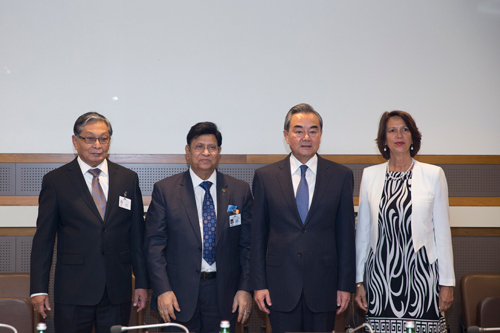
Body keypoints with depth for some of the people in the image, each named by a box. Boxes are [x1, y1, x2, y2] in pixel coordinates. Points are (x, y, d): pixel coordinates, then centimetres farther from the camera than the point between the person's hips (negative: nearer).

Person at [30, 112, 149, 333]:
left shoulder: (128, 179, 8)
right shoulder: (55, 181, 2)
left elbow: (137, 237, 9)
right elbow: (43, 239, 1)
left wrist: (142, 283, 6)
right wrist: (39, 289, -4)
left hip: (117, 291, 2)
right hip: (72, 291, -2)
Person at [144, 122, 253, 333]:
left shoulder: (240, 191, 5)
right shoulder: (165, 190, 1)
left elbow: (248, 245, 6)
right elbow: (154, 244, -2)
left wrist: (245, 288, -2)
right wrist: (163, 290, -11)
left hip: (223, 293, 2)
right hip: (179, 294, -1)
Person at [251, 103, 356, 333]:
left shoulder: (341, 176, 5)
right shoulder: (265, 177, 4)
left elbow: (346, 234, 5)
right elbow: (257, 234, 5)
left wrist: (345, 285, 1)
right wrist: (259, 284, -1)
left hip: (324, 285, 0)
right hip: (281, 286, 0)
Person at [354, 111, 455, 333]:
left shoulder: (433, 175, 4)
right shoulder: (370, 175, 8)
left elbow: (443, 232, 4)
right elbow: (363, 231, 10)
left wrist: (447, 282, 2)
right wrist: (359, 281, 8)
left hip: (420, 275, -1)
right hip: (380, 275, 1)